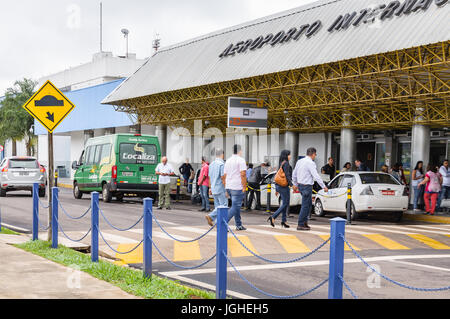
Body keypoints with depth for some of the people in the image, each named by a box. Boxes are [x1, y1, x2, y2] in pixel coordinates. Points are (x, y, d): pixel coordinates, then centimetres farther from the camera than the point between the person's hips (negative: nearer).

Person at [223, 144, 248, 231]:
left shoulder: (228, 161, 14)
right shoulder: (241, 160, -8)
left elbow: (224, 175, 16)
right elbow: (243, 174, -16)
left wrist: (226, 189, 20)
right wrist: (244, 187, -12)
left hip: (229, 187, 8)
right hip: (237, 188, -8)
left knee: (237, 205, 17)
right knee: (235, 207, -8)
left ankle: (239, 225, 20)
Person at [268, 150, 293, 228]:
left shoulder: (281, 164, 16)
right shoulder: (286, 163, -12)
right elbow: (287, 175, -21)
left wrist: (277, 189, 23)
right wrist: (291, 184, -23)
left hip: (279, 186, 9)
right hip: (284, 186, -9)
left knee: (285, 204, 12)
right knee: (285, 204, -5)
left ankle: (284, 220, 13)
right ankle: (273, 218, -10)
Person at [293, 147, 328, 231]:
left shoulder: (300, 161, 10)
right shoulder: (310, 163, -16)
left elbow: (294, 174, 17)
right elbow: (316, 176, -20)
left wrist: (295, 184, 27)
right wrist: (324, 186, -16)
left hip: (300, 185, 9)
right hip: (307, 186, -9)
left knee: (309, 204, 19)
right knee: (305, 205, -3)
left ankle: (305, 222, 20)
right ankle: (300, 225, 0)